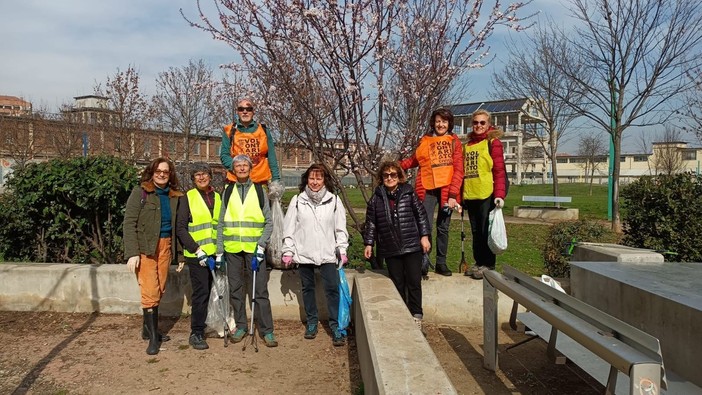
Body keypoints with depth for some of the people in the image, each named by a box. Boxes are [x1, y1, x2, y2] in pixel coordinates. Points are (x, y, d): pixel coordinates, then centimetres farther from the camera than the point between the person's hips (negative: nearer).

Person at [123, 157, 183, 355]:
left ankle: (148, 328, 25)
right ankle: (153, 337, 2)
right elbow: (129, 223, -9)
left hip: (165, 247, 5)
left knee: (159, 290, 8)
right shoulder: (140, 192, -4)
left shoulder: (174, 196, 10)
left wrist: (176, 252, 9)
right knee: (150, 292, -6)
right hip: (145, 247, -5)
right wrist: (132, 253, -16)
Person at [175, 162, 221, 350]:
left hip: (216, 254, 5)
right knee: (201, 293, -5)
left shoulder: (217, 197, 13)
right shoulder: (187, 198, -1)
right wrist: (197, 250, -14)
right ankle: (196, 334, 5)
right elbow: (180, 228, -7)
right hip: (196, 255, -4)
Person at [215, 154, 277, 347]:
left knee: (260, 290, -3)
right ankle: (241, 326, 21)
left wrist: (261, 246, -9)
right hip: (232, 248, 2)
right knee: (235, 289, 8)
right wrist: (219, 251, 5)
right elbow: (221, 223, 11)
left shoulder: (259, 190, 5)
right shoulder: (228, 192, 10)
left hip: (254, 247, -2)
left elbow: (269, 222, 3)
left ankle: (267, 330, 3)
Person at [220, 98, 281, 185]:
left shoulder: (263, 131, 11)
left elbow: (271, 157, 9)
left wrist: (276, 179, 1)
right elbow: (224, 155, 4)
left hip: (260, 181, 1)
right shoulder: (229, 131, 9)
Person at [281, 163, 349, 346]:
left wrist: (342, 249, 0)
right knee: (308, 288, 13)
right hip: (303, 253, 1)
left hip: (327, 254, -1)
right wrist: (288, 250, 1)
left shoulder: (334, 200, 1)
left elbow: (340, 228, 5)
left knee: (332, 288, -5)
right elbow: (289, 227, 4)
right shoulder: (298, 200, 2)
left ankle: (335, 326, 4)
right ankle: (312, 321, 28)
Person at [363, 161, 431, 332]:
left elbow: (421, 214, 4)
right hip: (390, 249, 2)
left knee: (414, 281, -1)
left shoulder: (409, 193, 2)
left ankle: (416, 316, 12)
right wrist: (368, 243, 6)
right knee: (397, 283, 9)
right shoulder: (376, 198, 6)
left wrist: (424, 236, -1)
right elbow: (371, 222, 10)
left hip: (412, 247, -1)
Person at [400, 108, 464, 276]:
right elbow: (414, 160, 18)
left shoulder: (454, 141, 3)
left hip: (447, 190, 0)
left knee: (443, 228, 9)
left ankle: (441, 263, 21)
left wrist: (453, 194, -11)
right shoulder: (425, 141, 8)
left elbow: (458, 169, -2)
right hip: (427, 189, 0)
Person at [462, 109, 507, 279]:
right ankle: (478, 263, 22)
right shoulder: (467, 145, 16)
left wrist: (499, 194, -18)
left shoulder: (493, 142, -1)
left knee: (486, 230, 0)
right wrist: (460, 195, 12)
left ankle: (488, 265, 9)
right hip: (470, 195, 6)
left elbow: (499, 170, -8)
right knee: (476, 231, 12)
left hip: (487, 195, -6)